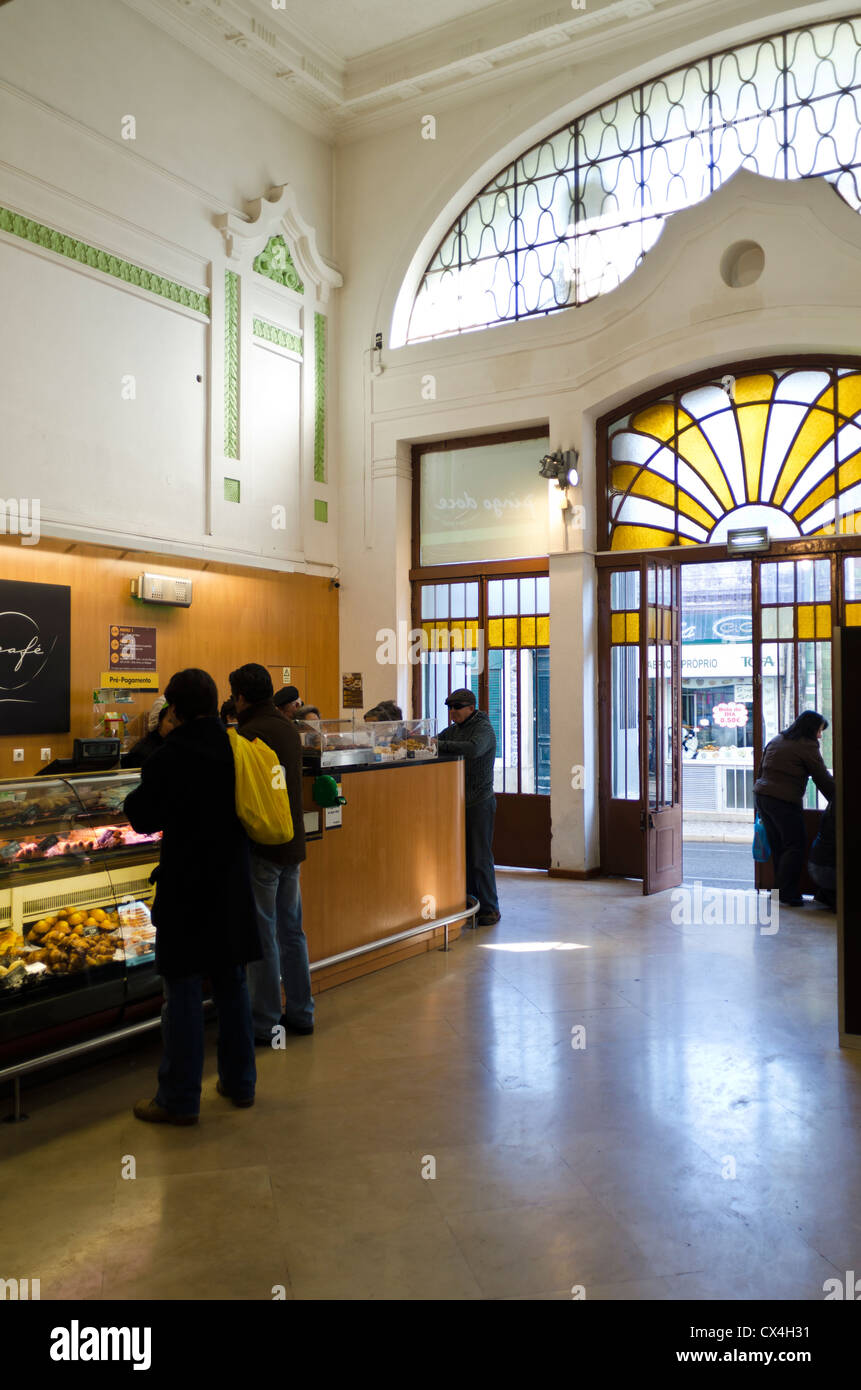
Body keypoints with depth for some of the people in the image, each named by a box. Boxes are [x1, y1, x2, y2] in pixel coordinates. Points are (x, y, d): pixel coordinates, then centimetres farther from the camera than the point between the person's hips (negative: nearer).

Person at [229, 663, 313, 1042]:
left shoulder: (249, 733, -16)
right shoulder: (289, 729, 10)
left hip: (262, 848, -8)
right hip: (293, 843, 8)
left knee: (262, 936, 0)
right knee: (291, 931, 16)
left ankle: (264, 1024, 8)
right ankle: (300, 1011, 25)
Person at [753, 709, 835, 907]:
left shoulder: (776, 740, 19)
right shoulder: (807, 746, -4)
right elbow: (823, 779, -2)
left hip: (761, 795, 8)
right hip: (784, 800, -8)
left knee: (777, 846, 13)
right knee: (795, 846, 0)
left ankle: (781, 891, 17)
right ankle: (788, 894, -1)